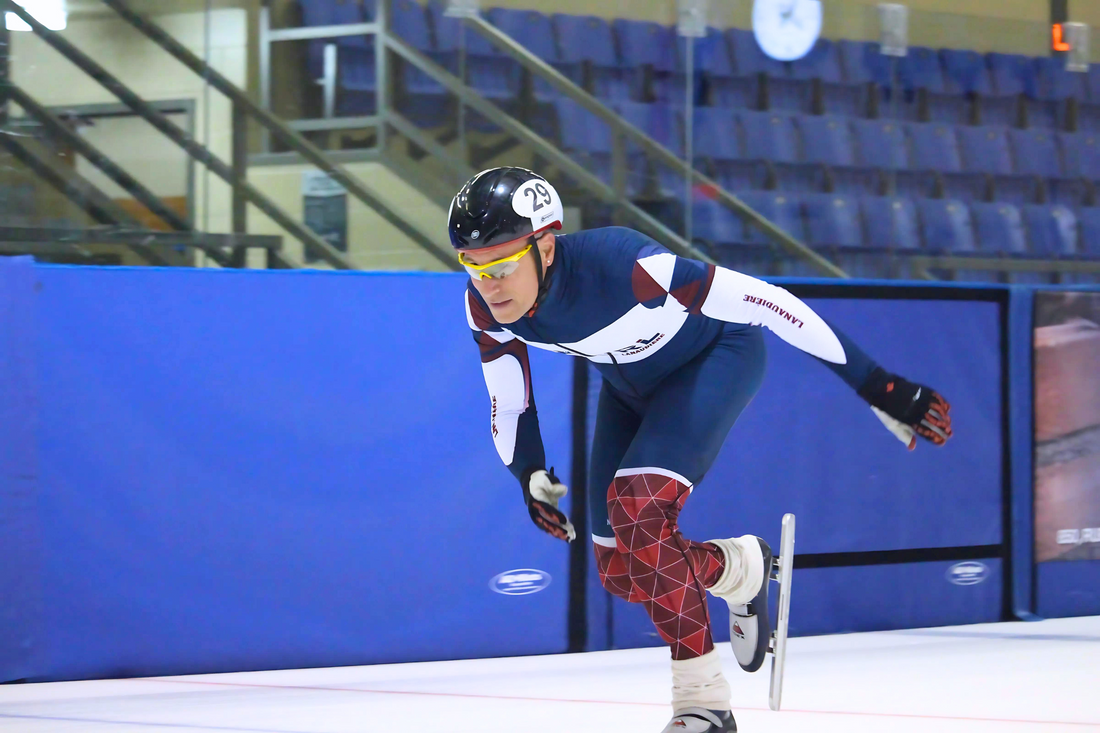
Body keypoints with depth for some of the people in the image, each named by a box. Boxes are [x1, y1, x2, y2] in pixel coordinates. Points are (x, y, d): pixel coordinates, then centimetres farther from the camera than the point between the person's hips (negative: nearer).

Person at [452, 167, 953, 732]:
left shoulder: (623, 263, -41)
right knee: (619, 570, 0)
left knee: (638, 507, -28)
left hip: (718, 355, -6)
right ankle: (740, 568, 28)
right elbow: (508, 406, -2)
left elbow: (764, 303, -36)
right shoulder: (485, 306, -23)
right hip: (631, 381, 6)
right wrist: (530, 475, -16)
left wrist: (877, 386, -34)